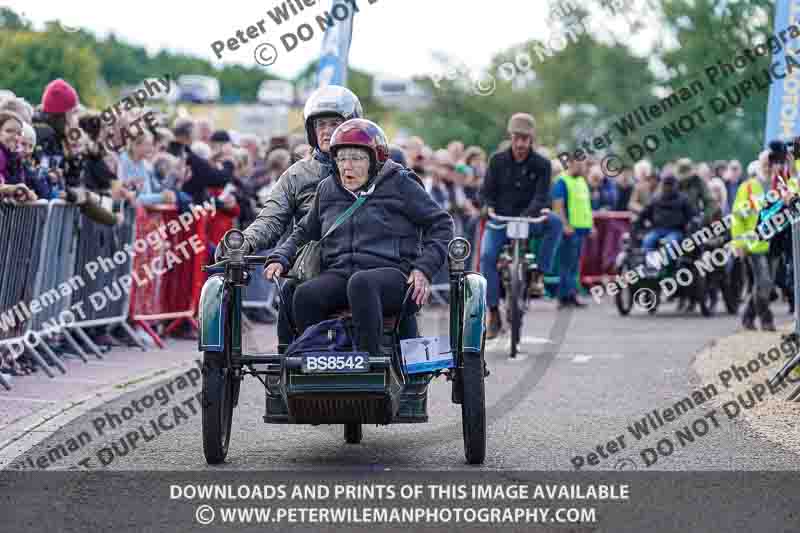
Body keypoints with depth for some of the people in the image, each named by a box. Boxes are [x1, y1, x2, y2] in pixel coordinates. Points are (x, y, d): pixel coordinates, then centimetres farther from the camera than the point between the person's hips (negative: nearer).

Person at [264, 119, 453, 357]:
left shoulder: (400, 185, 6)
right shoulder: (327, 190, 20)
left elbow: (441, 224, 8)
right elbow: (305, 232, 31)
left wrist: (424, 268, -4)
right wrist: (279, 259, 13)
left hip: (390, 272, -4)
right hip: (339, 273, 4)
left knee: (360, 284, -40)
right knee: (304, 295, -29)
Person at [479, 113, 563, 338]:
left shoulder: (541, 164, 0)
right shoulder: (497, 161, 3)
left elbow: (541, 195, -9)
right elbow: (486, 191, 2)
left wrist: (540, 208, -32)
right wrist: (488, 206, -21)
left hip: (529, 218, 0)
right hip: (500, 219, 0)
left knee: (555, 222, -30)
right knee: (487, 255, -25)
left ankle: (540, 272, -20)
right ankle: (493, 313, -18)